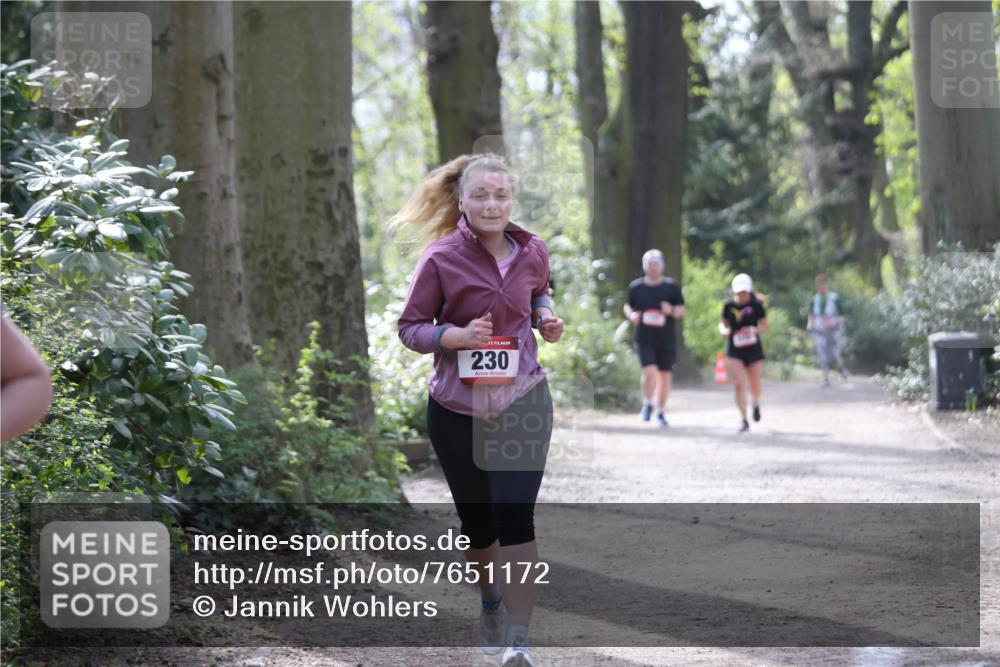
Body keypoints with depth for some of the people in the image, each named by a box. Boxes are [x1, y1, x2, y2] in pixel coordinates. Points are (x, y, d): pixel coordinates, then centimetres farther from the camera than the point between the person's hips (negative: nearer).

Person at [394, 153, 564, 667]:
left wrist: (546, 317, -2)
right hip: (458, 408, 0)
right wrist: (455, 336, -22)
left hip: (522, 402, 1)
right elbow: (409, 327, -4)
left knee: (515, 516, -10)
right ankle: (491, 603, 42)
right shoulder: (441, 258, -11)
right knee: (476, 519, 13)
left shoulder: (532, 252, -1)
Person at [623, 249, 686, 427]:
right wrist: (631, 315, -7)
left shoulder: (672, 286, 2)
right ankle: (647, 404, 7)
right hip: (644, 339, -1)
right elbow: (628, 306, 16)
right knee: (650, 371, -18)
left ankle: (660, 412, 22)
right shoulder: (636, 287, 3)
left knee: (665, 376, 5)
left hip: (666, 340, 1)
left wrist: (672, 311, -17)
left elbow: (681, 310, 6)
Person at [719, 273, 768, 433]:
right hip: (734, 351, 1)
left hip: (754, 350, -1)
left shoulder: (756, 305, -6)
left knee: (754, 386, 9)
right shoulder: (729, 306, 0)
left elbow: (764, 326, -2)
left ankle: (756, 404, 45)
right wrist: (724, 330, -11)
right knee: (739, 385, -13)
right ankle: (744, 421, -7)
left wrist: (753, 330, -22)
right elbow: (723, 323, 12)